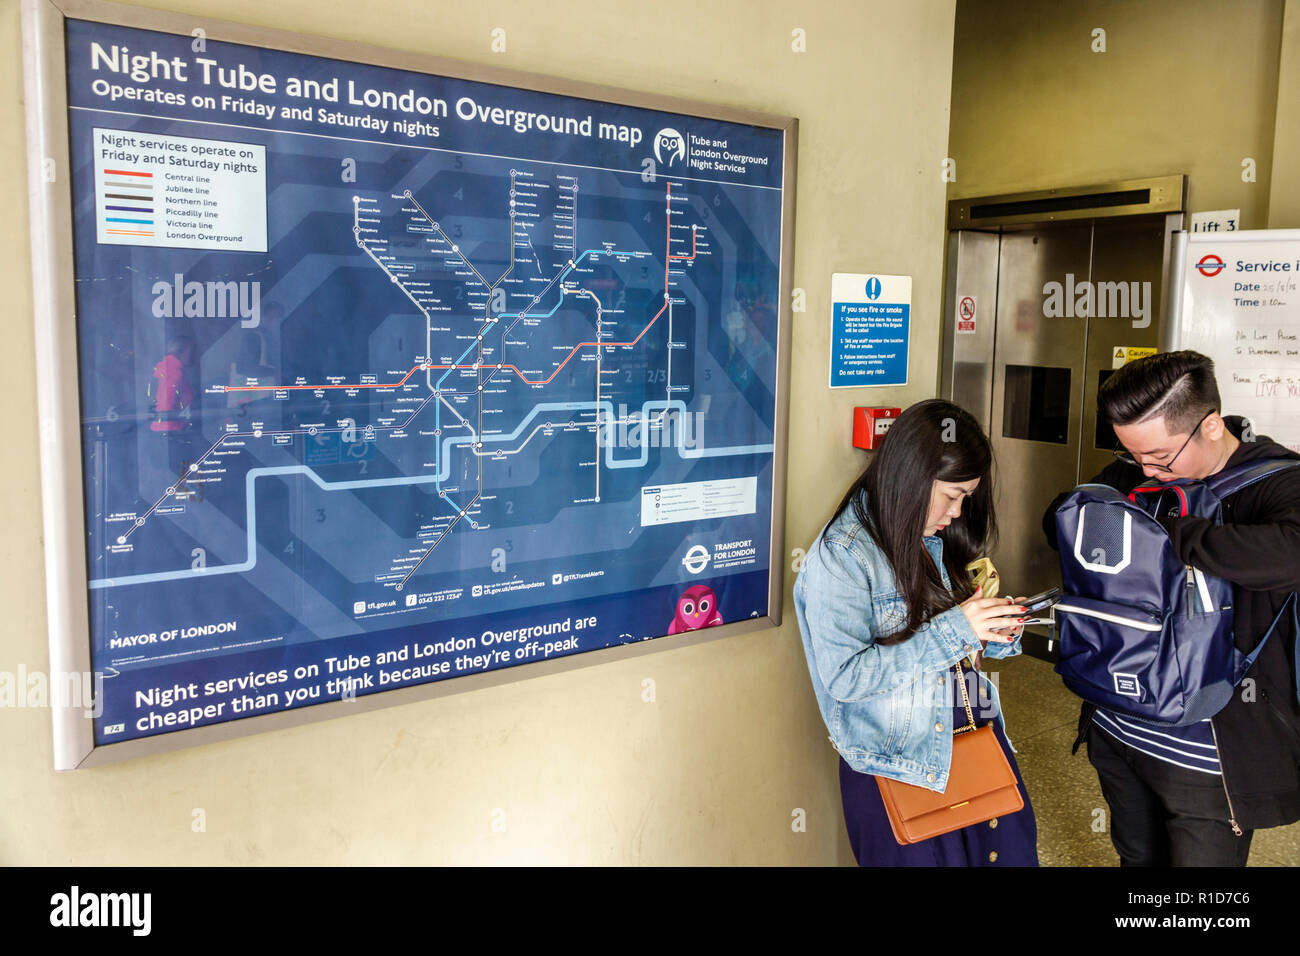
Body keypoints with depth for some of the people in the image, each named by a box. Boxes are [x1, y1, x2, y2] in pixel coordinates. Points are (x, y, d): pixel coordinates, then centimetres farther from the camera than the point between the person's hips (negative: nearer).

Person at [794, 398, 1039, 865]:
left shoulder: (935, 538, 6)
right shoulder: (840, 555, -18)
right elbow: (844, 677, -23)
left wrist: (993, 632, -5)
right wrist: (955, 628, -23)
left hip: (973, 734, 7)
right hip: (899, 765, -7)